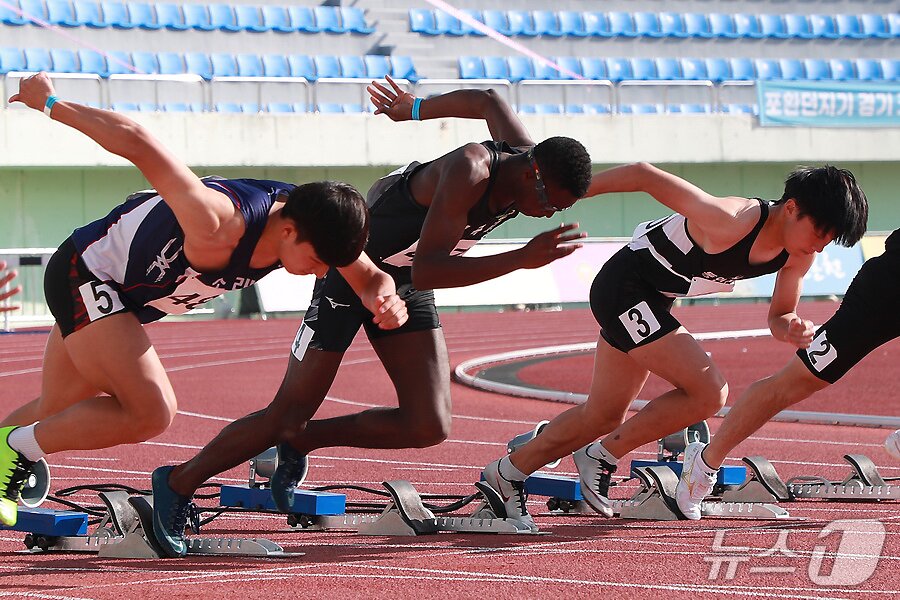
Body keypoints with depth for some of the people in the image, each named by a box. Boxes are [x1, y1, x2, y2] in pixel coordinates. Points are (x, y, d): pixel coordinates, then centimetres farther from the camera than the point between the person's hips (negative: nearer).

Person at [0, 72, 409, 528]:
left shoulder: (311, 225, -15)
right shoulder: (220, 225, -39)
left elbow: (369, 277, 1)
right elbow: (136, 143, -39)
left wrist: (384, 299, -24)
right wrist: (50, 104, -30)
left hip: (109, 294, 9)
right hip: (84, 274, -9)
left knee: (58, 414, 21)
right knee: (150, 413, -21)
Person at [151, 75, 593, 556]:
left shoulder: (527, 158, -11)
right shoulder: (468, 173, -34)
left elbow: (487, 102, 11)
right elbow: (428, 272, -42)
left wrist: (414, 110, 25)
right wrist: (522, 259, -48)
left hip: (405, 288, 7)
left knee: (429, 427, -7)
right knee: (288, 415, -5)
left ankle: (300, 443, 13)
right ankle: (178, 484, 15)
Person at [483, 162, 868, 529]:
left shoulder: (798, 255, -9)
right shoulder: (731, 222, -32)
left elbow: (779, 315, 6)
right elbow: (644, 175, -27)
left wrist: (791, 329, -20)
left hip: (652, 301, 9)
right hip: (624, 286, -9)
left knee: (603, 417, 17)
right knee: (709, 392, -18)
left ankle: (507, 475, 32)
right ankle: (602, 458, -4)